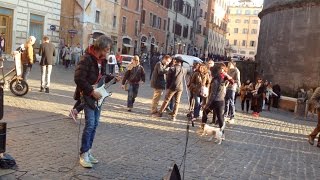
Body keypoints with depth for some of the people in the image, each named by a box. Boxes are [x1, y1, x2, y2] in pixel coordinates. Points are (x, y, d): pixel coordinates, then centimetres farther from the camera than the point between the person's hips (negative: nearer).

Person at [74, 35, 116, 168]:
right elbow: (79, 79, -23)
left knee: (95, 124, 9)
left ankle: (88, 151, 20)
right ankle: (84, 154, -2)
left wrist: (113, 78, 3)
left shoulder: (102, 60, 8)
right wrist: (92, 92, -23)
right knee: (90, 124, -12)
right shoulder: (87, 58, -18)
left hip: (98, 95, 8)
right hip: (87, 95, -8)